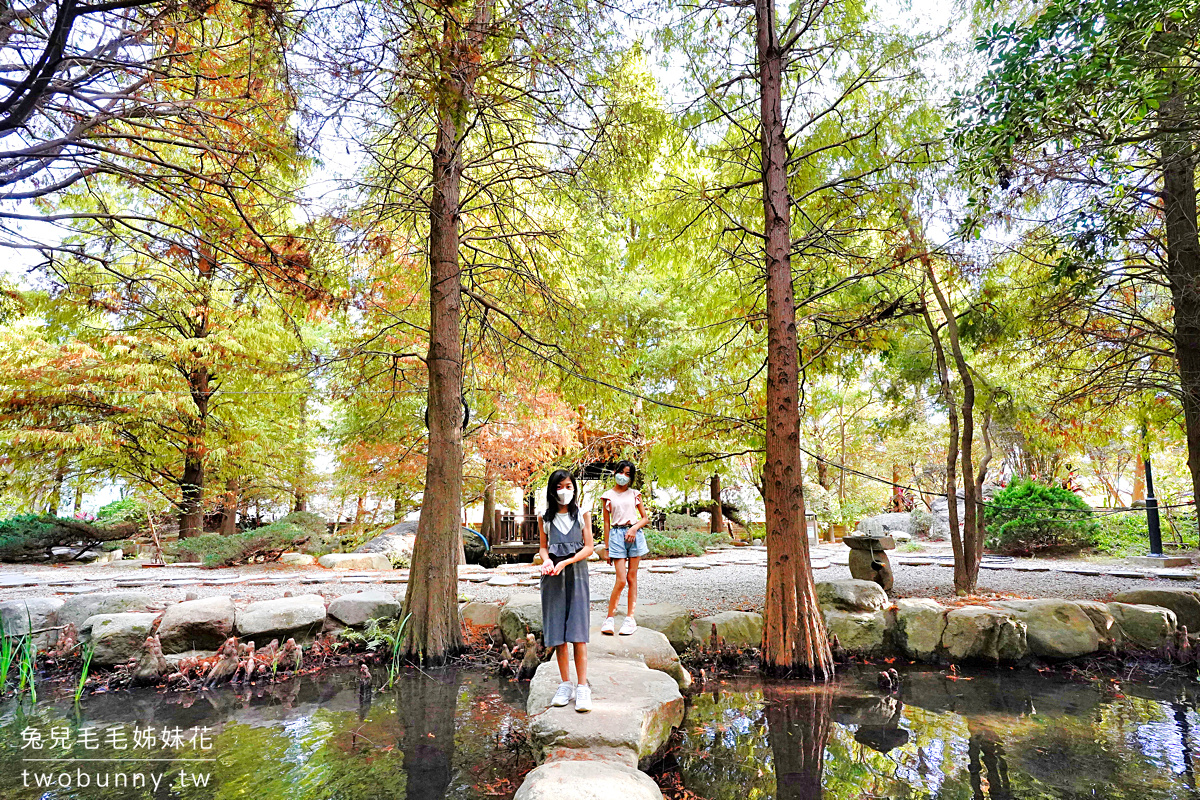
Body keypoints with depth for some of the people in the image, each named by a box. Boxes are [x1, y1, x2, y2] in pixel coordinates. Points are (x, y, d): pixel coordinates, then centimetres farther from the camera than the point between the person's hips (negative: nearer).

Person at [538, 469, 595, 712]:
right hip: (553, 576, 2)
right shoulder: (545, 517, 7)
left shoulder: (582, 514, 3)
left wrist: (565, 563, -14)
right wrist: (547, 561, -11)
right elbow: (543, 546, 11)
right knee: (557, 633, 3)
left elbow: (588, 548, 0)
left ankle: (582, 688, -2)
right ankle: (565, 685, 14)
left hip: (576, 574, -2)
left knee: (577, 633, -7)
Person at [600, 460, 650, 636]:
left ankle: (630, 619, 11)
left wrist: (635, 528, -9)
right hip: (617, 535, -2)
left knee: (632, 578, 4)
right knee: (621, 580, -10)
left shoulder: (635, 494, 10)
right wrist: (607, 547, 6)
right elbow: (606, 522, 8)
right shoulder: (608, 496, 7)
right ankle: (609, 619, 1)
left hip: (634, 534, 2)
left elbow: (645, 518, 11)